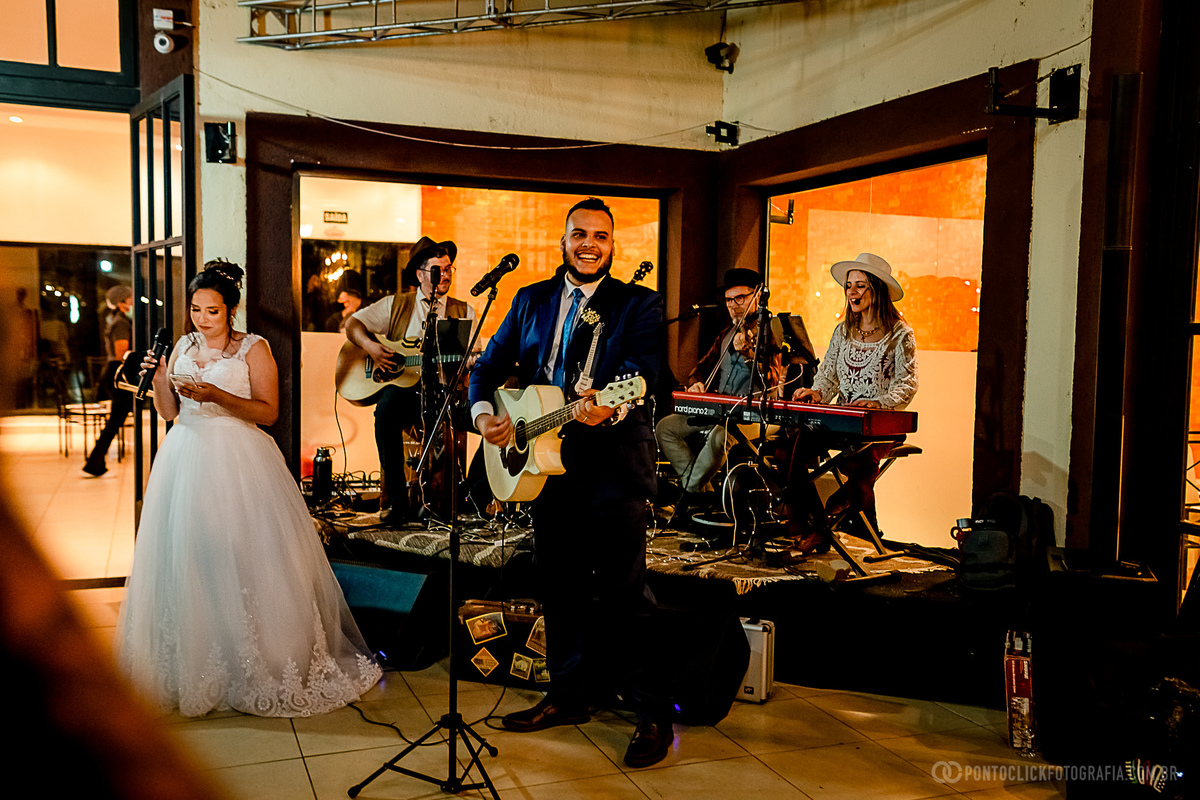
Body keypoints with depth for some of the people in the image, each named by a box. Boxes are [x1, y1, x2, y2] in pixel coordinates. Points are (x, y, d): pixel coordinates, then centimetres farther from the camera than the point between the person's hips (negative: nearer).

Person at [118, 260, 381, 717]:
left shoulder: (253, 349, -1)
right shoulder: (183, 347, 14)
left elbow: (268, 411, -9)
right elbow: (170, 413, 13)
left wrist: (218, 397, -19)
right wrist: (159, 378, -4)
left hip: (238, 464, -5)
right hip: (186, 462, 5)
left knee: (241, 559, -6)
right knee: (185, 561, 4)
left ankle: (254, 668, 5)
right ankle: (189, 667, 15)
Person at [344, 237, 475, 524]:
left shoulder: (463, 312, 15)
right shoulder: (396, 305, 15)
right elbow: (353, 323, 13)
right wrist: (370, 346, -7)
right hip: (398, 384, 0)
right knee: (387, 410, -35)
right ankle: (395, 498, -27)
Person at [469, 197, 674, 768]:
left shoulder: (639, 304, 0)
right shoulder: (531, 300, 14)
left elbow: (644, 369, -16)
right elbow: (490, 364, 15)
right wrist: (484, 412, -5)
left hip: (613, 460, -5)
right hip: (543, 459, 5)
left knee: (624, 590, -5)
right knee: (559, 585, 15)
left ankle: (653, 716, 6)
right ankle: (569, 694, 31)